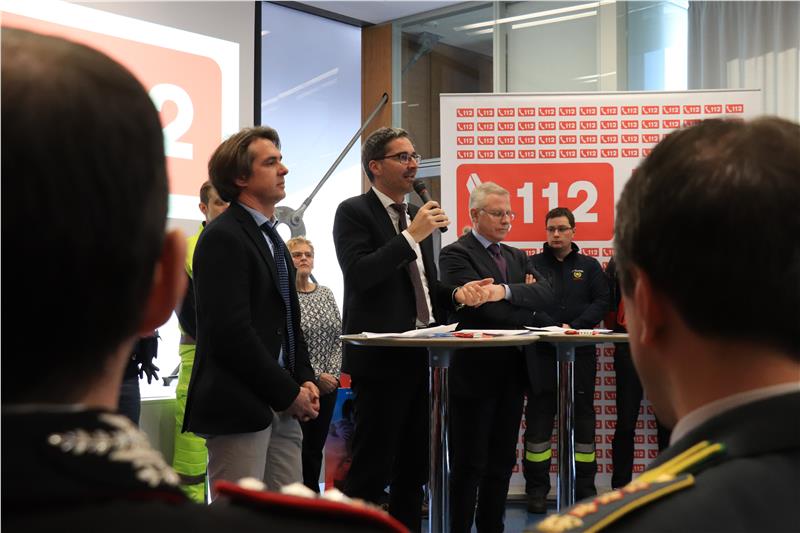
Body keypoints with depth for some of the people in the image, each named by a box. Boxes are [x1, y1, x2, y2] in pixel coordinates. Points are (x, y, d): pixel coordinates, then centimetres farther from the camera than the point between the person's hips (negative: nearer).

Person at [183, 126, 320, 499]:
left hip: (282, 406, 9)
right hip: (239, 406, -9)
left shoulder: (272, 238, 18)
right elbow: (231, 331, -19)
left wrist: (305, 381, 7)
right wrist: (288, 393, -13)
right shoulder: (222, 237, -12)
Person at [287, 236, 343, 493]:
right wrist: (316, 376, -15)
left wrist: (333, 374, -4)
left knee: (316, 447, 11)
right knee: (301, 449, -1)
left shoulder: (326, 293, 10)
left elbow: (337, 337, 8)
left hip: (328, 383, 5)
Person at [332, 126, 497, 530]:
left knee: (414, 466, 13)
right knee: (371, 467, -4)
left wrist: (457, 293, 2)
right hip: (381, 359, -8)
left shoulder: (417, 216, 17)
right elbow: (359, 274, -20)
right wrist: (412, 236, -19)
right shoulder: (354, 212, -5)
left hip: (421, 357, 8)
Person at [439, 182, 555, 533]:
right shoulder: (456, 254, -6)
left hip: (512, 371, 7)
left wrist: (508, 291, -15)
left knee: (502, 462, 13)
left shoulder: (517, 257, 17)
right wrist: (525, 305, -6)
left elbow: (546, 295, 1)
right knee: (469, 464, 0)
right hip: (476, 371, -7)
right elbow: (480, 303, -20)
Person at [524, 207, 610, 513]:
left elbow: (601, 302, 1)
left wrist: (575, 328, -14)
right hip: (542, 352, -1)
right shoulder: (532, 264, 6)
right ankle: (537, 487, 9)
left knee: (583, 416, 7)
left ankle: (585, 485, 16)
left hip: (580, 352, 2)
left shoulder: (589, 266, 11)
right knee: (539, 418, 1)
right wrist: (555, 328, -18)